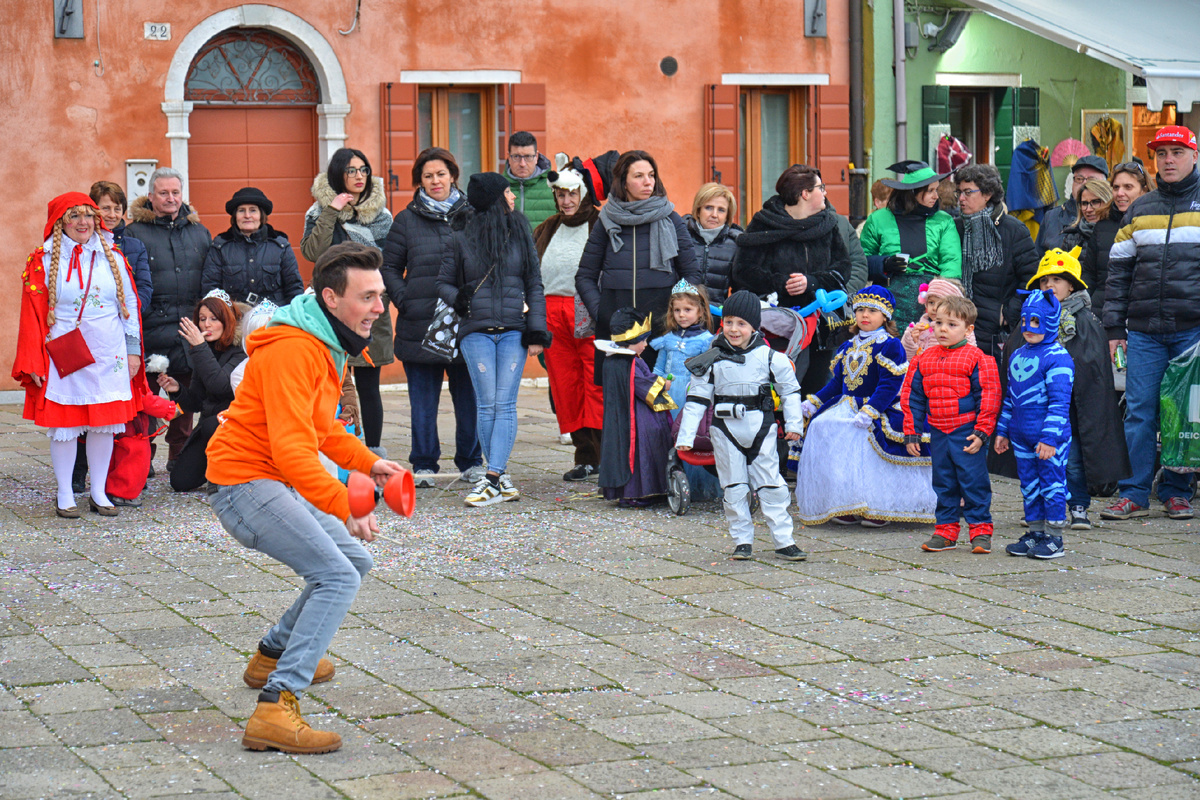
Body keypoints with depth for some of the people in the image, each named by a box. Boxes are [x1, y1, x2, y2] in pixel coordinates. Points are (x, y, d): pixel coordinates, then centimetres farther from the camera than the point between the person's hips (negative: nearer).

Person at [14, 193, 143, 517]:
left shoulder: (113, 258, 9)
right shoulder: (43, 261, 0)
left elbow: (129, 304, 13)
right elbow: (32, 314, 0)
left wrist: (133, 350, 8)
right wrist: (34, 362, -5)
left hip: (108, 356, 3)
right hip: (64, 356, -3)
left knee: (105, 423, 5)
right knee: (64, 426, -1)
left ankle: (98, 493, 16)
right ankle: (65, 496, 10)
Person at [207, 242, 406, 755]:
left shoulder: (328, 344, 12)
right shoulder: (293, 349, -23)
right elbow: (291, 448, -33)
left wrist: (367, 463, 15)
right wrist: (342, 505, -38)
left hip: (276, 484, 10)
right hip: (245, 483, -10)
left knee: (354, 561, 21)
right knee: (337, 576, -23)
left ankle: (274, 656, 37)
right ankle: (275, 710, -30)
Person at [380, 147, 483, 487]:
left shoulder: (472, 216, 8)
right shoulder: (406, 220, 7)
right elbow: (389, 268, 9)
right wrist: (404, 301, -7)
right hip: (420, 325, 0)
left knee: (468, 396, 4)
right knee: (423, 400, 3)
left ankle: (471, 463, 15)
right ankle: (424, 465, 11)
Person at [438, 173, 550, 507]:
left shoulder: (520, 234, 10)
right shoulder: (461, 240, 6)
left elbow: (534, 285, 11)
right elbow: (444, 282, 13)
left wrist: (536, 330, 3)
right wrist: (459, 299, -9)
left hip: (514, 330, 1)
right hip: (477, 331, -1)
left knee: (505, 404, -8)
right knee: (487, 405, -5)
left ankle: (492, 478, -13)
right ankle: (501, 478, 1)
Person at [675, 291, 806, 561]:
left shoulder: (769, 357, -3)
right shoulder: (712, 360, -2)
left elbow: (790, 390, 7)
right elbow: (697, 399, 0)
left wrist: (793, 423, 1)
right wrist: (685, 435, -4)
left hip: (761, 429, -1)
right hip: (726, 430, 1)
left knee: (771, 486, 1)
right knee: (734, 489, 5)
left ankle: (783, 541, 6)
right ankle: (742, 541, 14)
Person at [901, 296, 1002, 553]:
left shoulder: (976, 358, -8)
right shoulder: (924, 359, 8)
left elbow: (988, 396, -9)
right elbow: (912, 397, 13)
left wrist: (981, 432, -13)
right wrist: (911, 433, 9)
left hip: (967, 433, -5)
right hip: (937, 433, 5)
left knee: (973, 481, -2)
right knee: (943, 483, 12)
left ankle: (980, 530, 7)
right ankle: (945, 531, 20)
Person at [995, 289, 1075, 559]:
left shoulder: (1057, 357, -12)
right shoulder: (1017, 356, 13)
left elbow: (1059, 402, -16)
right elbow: (1010, 397, 21)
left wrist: (1049, 437, -21)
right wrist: (1003, 430, 18)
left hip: (1050, 438, -8)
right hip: (1021, 437, 8)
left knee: (1052, 483, -1)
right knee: (1029, 485, 13)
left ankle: (1054, 538, 6)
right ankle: (1035, 532, 22)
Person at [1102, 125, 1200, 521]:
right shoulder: (1139, 210, 14)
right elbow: (1119, 269, 14)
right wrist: (1114, 327, 8)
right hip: (1144, 331, 2)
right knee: (1139, 411, -1)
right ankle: (1134, 494, 4)